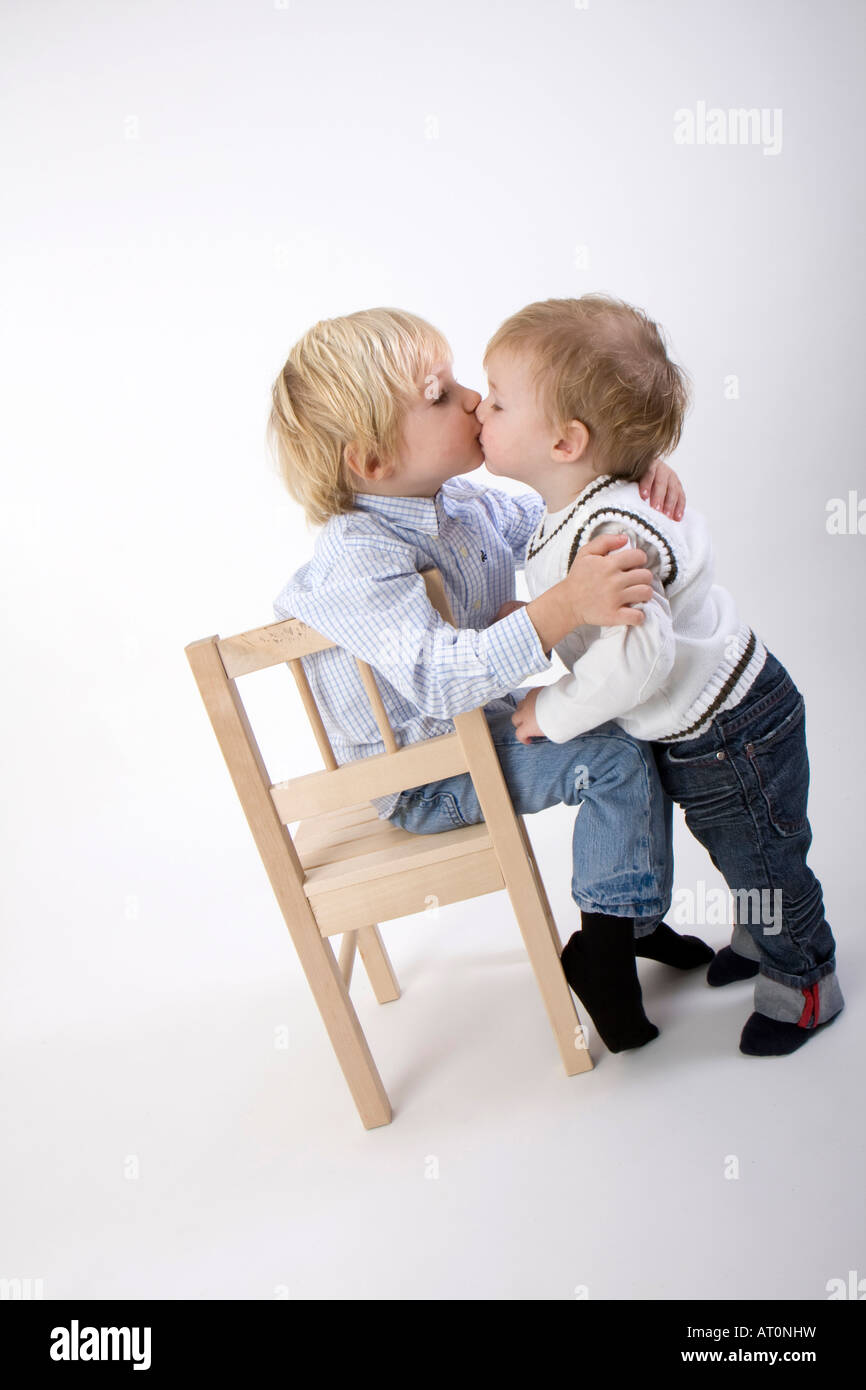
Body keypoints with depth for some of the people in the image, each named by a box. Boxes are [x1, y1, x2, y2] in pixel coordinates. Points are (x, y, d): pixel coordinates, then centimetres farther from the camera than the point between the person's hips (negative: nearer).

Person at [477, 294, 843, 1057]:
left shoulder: (610, 535, -35)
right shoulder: (575, 512, -3)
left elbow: (638, 656, -41)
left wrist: (555, 713, -28)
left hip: (731, 735, -9)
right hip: (698, 732, 9)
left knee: (762, 858, 12)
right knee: (737, 850, 28)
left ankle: (804, 983, 34)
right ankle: (761, 938, 51)